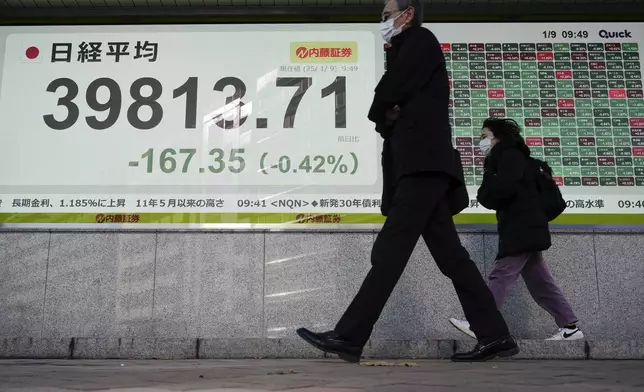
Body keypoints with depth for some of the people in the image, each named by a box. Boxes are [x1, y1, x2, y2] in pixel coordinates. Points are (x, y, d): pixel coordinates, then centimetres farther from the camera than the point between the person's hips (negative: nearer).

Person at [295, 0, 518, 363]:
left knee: (389, 251, -14)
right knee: (451, 256, 4)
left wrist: (381, 112, 13)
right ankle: (496, 336, 5)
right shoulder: (405, 56, 30)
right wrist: (388, 117, -1)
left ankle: (348, 338, -15)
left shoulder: (421, 40, 3)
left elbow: (386, 98, -7)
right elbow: (389, 112, 21)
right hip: (420, 166, 10)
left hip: (424, 164, -10)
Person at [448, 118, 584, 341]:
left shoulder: (511, 156, -8)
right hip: (523, 229, 10)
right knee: (540, 282, 9)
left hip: (523, 229, -10)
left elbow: (503, 189, -23)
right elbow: (494, 195, 17)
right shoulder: (503, 159, 23)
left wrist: (486, 195, -5)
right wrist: (488, 195, -4)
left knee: (501, 276, -11)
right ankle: (570, 327, 11)